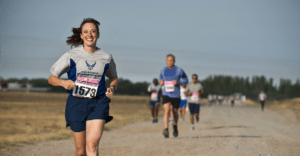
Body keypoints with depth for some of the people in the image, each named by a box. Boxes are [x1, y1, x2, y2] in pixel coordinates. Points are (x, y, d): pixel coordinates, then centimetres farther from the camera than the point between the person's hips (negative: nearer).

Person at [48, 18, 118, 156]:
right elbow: (51, 79, 4)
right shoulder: (71, 56, 1)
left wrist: (112, 88, 3)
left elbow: (114, 77, 26)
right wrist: (63, 82, -18)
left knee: (92, 144, -19)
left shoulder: (106, 58, 7)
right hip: (76, 103, 0)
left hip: (98, 104, 0)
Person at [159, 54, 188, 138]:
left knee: (175, 112, 12)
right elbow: (161, 77, 25)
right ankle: (166, 130, -29)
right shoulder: (163, 70, 5)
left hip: (176, 95, -1)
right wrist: (161, 81, 2)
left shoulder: (179, 70, -3)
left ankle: (175, 126, 42)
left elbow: (186, 80, 3)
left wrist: (178, 82, -15)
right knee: (166, 110, -19)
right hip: (166, 94, 1)